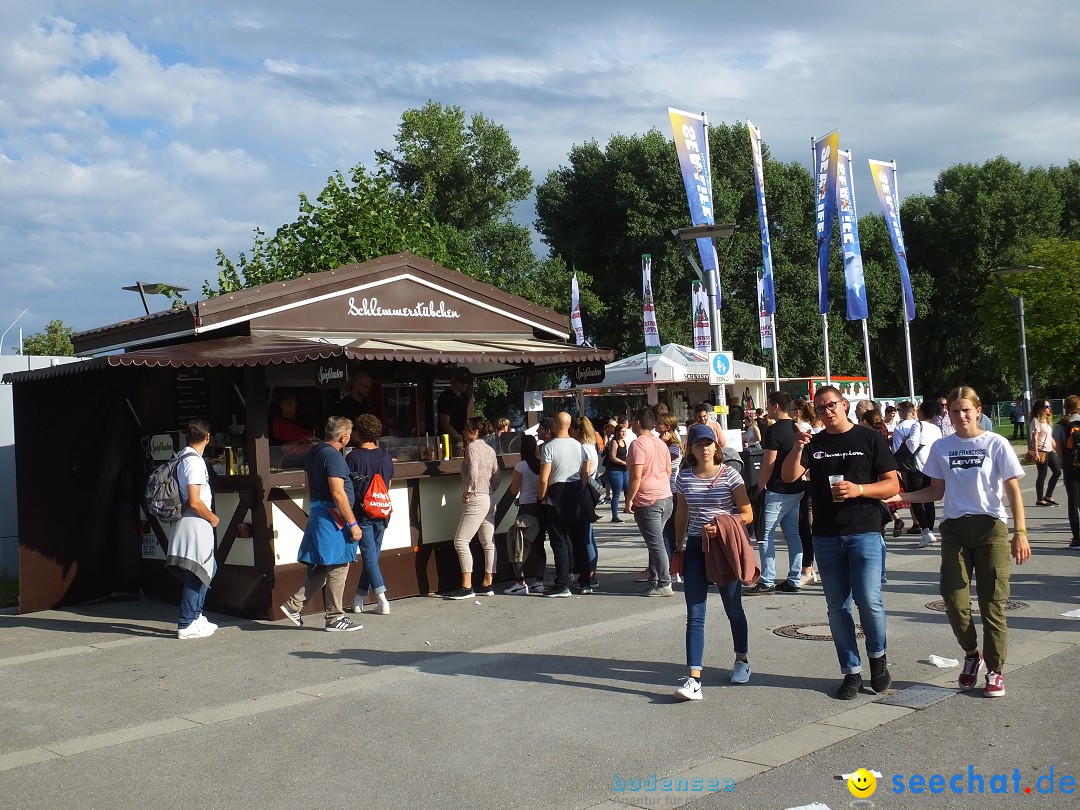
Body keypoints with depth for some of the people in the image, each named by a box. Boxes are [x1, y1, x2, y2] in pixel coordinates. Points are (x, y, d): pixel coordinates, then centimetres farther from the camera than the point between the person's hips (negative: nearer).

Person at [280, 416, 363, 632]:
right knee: (337, 567, -2)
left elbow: (309, 486, 22)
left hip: (317, 513, 10)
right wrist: (353, 523, -18)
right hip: (333, 517, -10)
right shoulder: (333, 456, -17)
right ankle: (335, 618, 5)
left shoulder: (314, 452, 13)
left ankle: (294, 605, 14)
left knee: (321, 568, 15)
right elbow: (338, 494, -22)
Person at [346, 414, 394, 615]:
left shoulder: (353, 457, -12)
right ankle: (358, 600, 21)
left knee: (370, 557, -1)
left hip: (362, 514, -5)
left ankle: (382, 600, -9)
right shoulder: (386, 455, 4)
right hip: (381, 514, 5)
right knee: (372, 555, 12)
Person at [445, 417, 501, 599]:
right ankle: (487, 585, 13)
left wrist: (468, 491, -13)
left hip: (477, 500, -10)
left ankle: (466, 587, -10)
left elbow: (473, 471, -24)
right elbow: (498, 475, 16)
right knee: (488, 543, 9)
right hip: (490, 500, 10)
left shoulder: (472, 447, -10)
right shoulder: (489, 449, 15)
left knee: (461, 541, -7)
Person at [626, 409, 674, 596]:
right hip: (666, 497, 9)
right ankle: (654, 579, 20)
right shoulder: (661, 444, 12)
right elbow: (668, 471, 19)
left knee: (656, 543, -5)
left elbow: (636, 476, -18)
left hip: (648, 501, -8)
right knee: (655, 541, 15)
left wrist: (629, 499, -10)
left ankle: (664, 584, -4)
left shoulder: (638, 444, -13)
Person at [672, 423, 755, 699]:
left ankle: (741, 660, 37)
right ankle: (694, 678, -10)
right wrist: (678, 547, 14)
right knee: (694, 615, -5)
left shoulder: (730, 475, -5)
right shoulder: (684, 477, 4)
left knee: (733, 608, 12)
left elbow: (747, 514, -6)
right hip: (695, 548, 2)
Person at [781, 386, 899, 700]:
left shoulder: (870, 438, 2)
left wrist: (858, 490, -16)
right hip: (826, 536, 3)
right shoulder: (814, 443, 10)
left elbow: (892, 485, 0)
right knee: (838, 606, 6)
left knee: (869, 601, -10)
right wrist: (797, 449, -20)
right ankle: (851, 671, 16)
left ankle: (877, 657, 16)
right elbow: (789, 476, -3)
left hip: (865, 532, -3)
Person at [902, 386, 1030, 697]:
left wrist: (1020, 533, -9)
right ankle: (972, 654, 25)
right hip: (954, 530, 2)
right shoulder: (941, 447, 6)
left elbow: (1013, 491, -2)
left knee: (993, 604, 1)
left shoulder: (996, 444, -2)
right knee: (955, 602, -2)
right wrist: (901, 497, -3)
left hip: (991, 528, -2)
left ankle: (994, 671, 15)